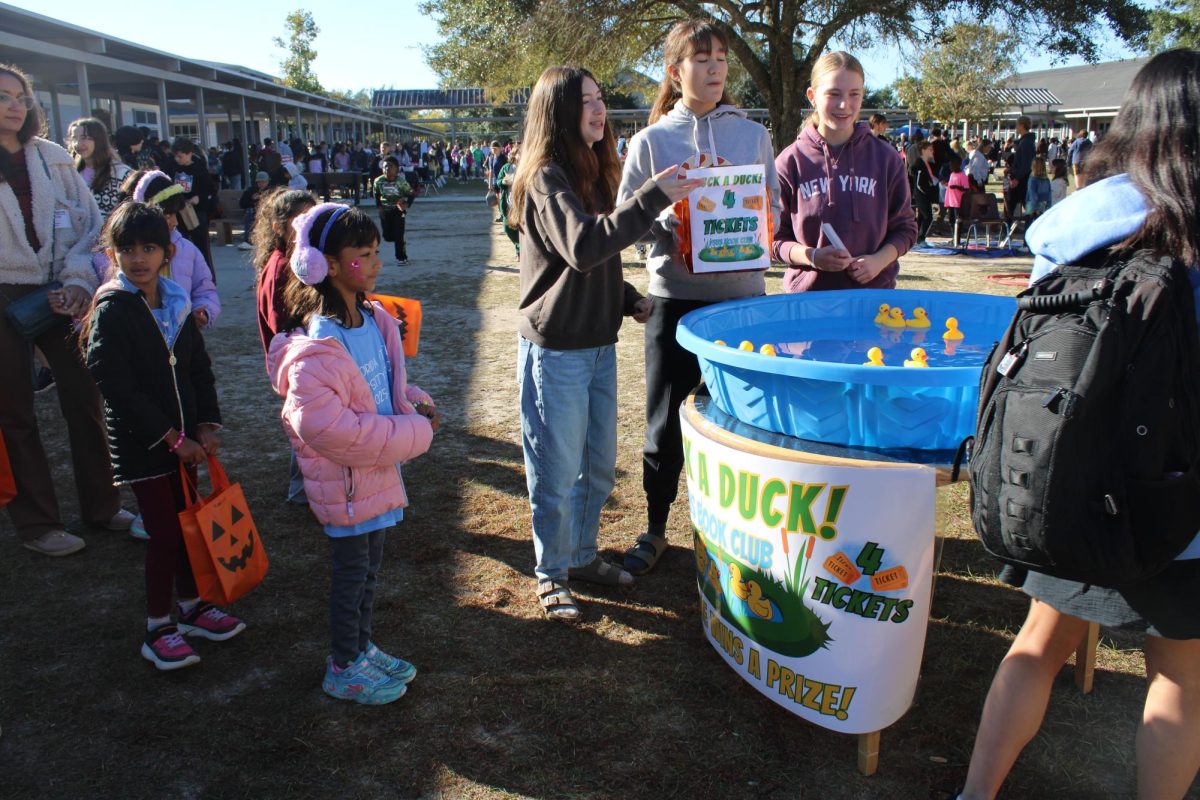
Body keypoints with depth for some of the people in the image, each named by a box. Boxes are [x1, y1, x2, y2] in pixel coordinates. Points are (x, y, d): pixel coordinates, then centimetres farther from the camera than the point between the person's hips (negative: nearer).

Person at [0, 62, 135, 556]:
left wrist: (79, 279, -9)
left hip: (59, 294, 3)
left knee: (84, 396, 5)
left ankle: (102, 505, 19)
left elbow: (92, 222, 6)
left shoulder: (54, 158, 6)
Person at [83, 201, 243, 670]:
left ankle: (192, 607, 32)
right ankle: (157, 631, 14)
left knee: (186, 523, 15)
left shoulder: (177, 303, 5)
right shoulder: (111, 312, -14)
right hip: (142, 443, -6)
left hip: (183, 437, 6)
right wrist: (172, 438, -17)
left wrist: (206, 426, -4)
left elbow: (200, 369, 9)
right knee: (164, 533, -2)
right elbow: (118, 387, -18)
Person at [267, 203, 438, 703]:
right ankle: (344, 669, 29)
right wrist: (413, 433, -25)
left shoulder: (375, 320, 2)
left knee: (369, 568, 22)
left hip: (378, 469, 8)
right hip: (345, 479, -8)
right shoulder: (315, 346, -25)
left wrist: (416, 403, -5)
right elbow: (323, 425, -31)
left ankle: (362, 648, 42)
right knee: (351, 572, 9)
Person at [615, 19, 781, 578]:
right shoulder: (650, 142, 3)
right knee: (666, 421, 5)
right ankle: (655, 530, 23)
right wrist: (667, 214, -18)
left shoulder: (752, 135, 8)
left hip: (742, 295, 2)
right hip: (674, 297, -1)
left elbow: (774, 207, 9)